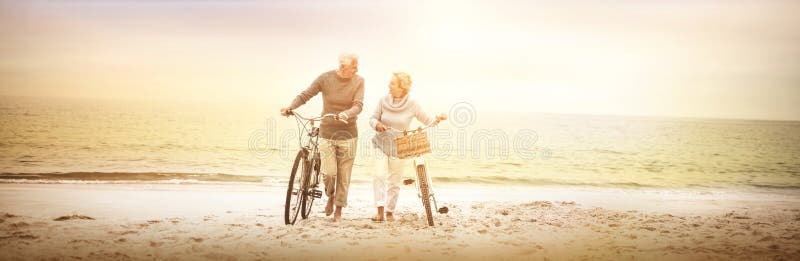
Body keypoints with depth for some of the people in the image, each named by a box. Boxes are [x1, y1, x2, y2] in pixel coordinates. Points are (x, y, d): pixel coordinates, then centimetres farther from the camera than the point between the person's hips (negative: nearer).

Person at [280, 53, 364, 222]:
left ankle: (338, 210, 19)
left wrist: (347, 114, -35)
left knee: (343, 175, 4)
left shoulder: (358, 81, -4)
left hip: (348, 133, 1)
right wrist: (290, 107, -24)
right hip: (326, 132, -1)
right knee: (329, 172, -9)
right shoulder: (325, 78, -5)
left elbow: (358, 105, -14)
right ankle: (330, 196, 24)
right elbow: (305, 95, -7)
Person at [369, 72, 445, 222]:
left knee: (394, 181, 6)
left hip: (399, 148, -1)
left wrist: (437, 119, -20)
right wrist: (377, 125, -19)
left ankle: (390, 212, 22)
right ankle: (380, 211, -18)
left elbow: (427, 120, -1)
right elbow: (373, 118, 3)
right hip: (381, 144, 1)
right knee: (379, 175, -16)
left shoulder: (412, 104, -9)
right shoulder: (383, 101, -5)